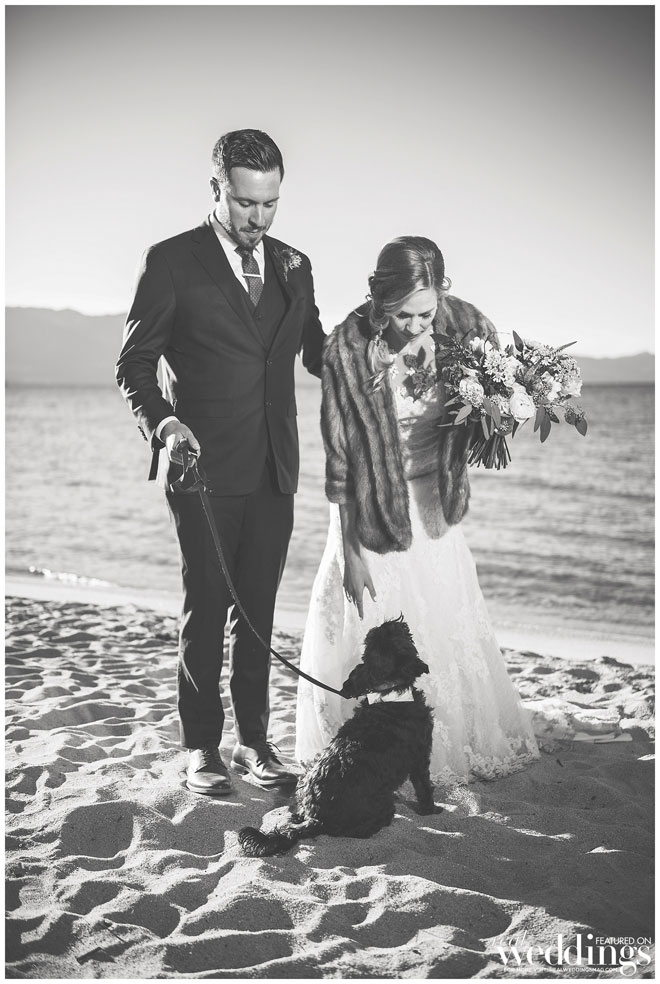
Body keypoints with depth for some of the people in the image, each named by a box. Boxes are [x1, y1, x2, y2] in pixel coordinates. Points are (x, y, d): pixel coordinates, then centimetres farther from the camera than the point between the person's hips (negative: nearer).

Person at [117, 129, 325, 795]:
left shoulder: (294, 266, 13)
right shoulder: (171, 261, -2)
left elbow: (318, 355, 20)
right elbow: (135, 364, -2)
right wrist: (162, 421, -20)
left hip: (274, 467, 4)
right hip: (205, 465, -4)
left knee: (259, 605, 9)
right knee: (207, 603, 1)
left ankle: (253, 739, 20)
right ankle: (201, 746, 14)